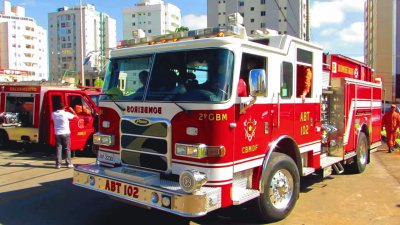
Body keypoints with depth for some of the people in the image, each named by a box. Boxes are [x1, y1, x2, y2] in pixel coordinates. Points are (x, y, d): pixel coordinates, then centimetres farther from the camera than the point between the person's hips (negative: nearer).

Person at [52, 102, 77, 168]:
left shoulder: (54, 114, 0)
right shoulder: (66, 114, -11)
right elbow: (75, 116, 1)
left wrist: (58, 110, 21)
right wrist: (72, 110, 13)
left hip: (57, 133, 3)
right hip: (66, 133, -3)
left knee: (58, 149, 6)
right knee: (67, 149, 5)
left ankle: (58, 164, 4)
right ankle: (69, 163, 7)